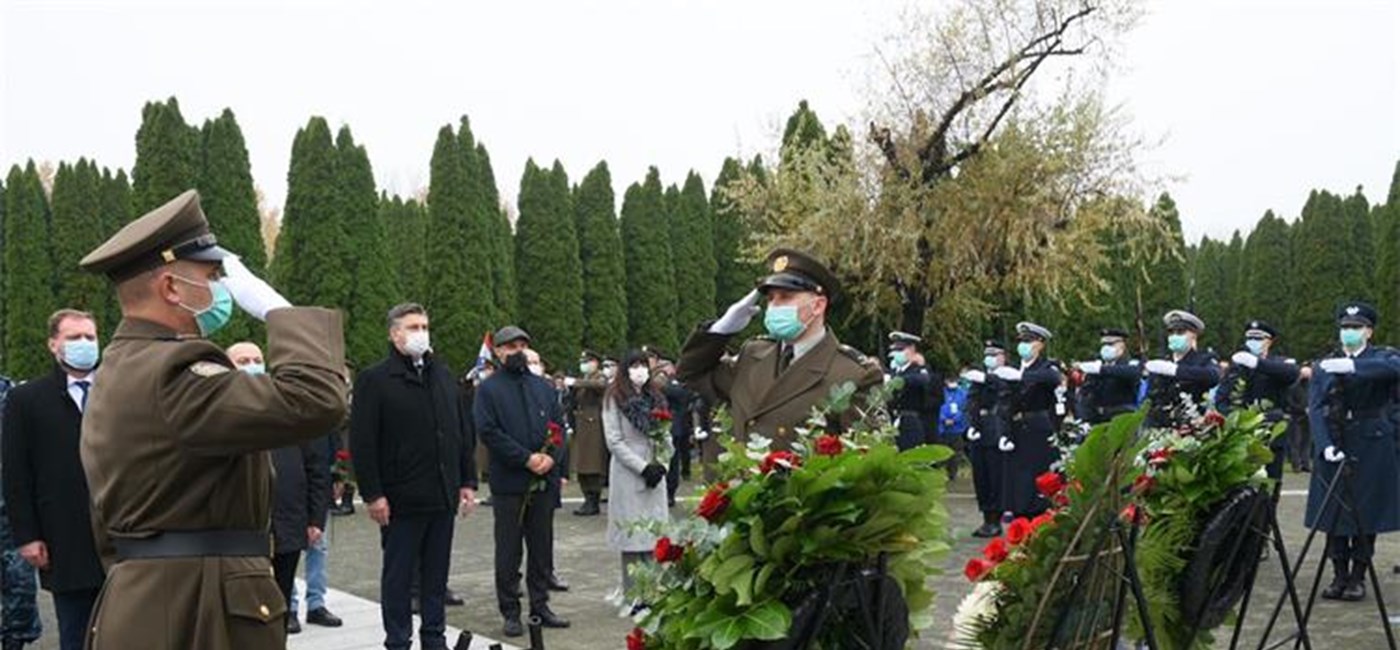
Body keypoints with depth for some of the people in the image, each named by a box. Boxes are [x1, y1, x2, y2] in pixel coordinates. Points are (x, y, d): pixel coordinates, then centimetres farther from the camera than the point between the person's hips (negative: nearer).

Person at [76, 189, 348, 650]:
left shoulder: (118, 372, 15)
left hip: (145, 608, 10)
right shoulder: (171, 373, -18)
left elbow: (108, 527, 20)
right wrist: (276, 308, -16)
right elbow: (313, 403, -29)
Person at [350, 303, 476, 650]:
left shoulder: (444, 376, 13)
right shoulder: (374, 380, -5)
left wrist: (467, 482, 10)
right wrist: (372, 494, -13)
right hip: (400, 500, -5)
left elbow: (463, 434, 16)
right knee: (398, 576, 5)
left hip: (443, 495, 5)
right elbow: (361, 443, -9)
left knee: (436, 575, 12)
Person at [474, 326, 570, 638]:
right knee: (509, 550, 3)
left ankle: (540, 605, 19)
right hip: (509, 481, -4)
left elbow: (559, 425, 10)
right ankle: (510, 612, 10)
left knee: (542, 547, 10)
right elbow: (488, 431, -11)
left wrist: (552, 457, -9)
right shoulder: (488, 389, -2)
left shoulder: (544, 387, 13)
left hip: (544, 480, 4)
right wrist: (527, 459, -16)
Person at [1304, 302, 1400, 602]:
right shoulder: (1324, 366, 9)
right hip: (1335, 446, 2)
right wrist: (1326, 445, -16)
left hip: (1371, 448, -2)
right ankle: (1339, 576, 10)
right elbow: (1316, 408, -1)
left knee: (1366, 513, 0)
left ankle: (1358, 577, 9)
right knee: (1334, 512, 2)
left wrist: (1352, 366, -35)